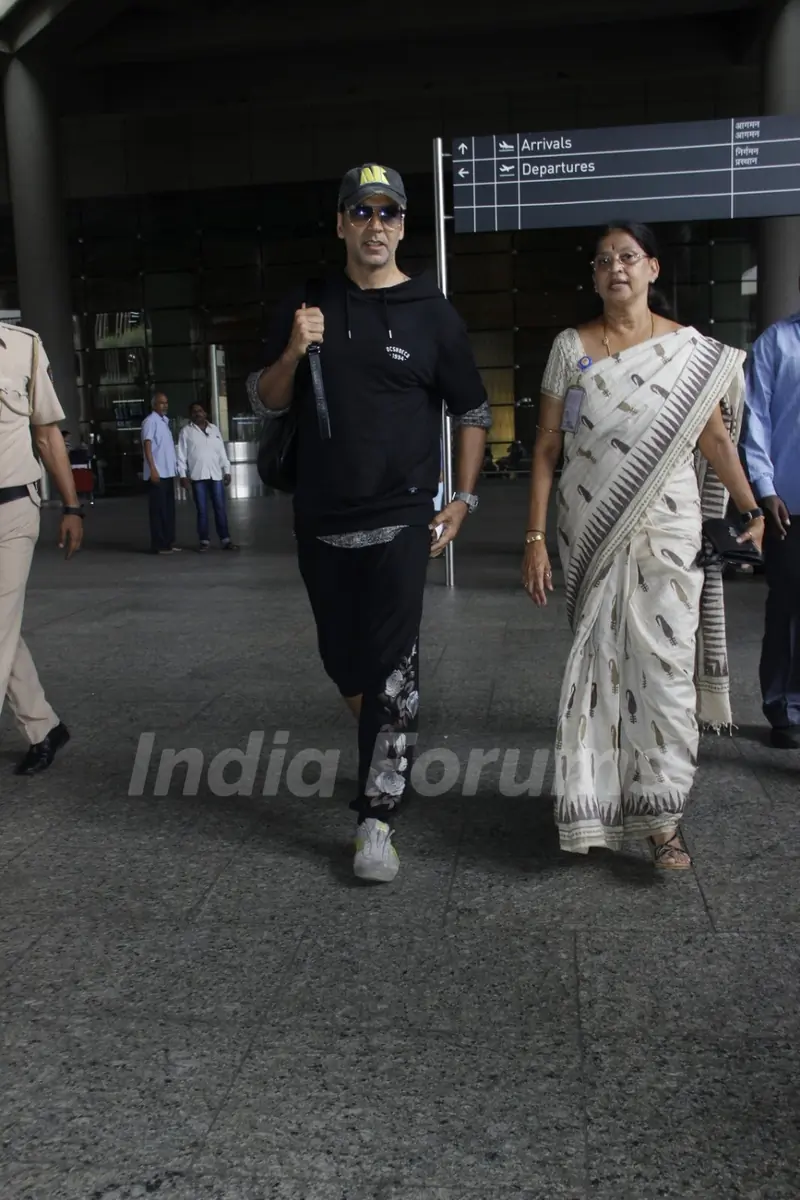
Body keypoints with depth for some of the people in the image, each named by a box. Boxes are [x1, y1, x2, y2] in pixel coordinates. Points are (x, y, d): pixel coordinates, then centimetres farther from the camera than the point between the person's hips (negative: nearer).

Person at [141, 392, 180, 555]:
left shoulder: (165, 420, 17)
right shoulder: (150, 421, -9)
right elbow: (147, 445, -15)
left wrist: (175, 467, 16)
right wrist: (153, 469, -21)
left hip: (168, 472, 8)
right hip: (157, 473, -8)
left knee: (169, 508, 11)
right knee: (159, 509, -6)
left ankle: (169, 542, 17)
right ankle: (158, 545, -3)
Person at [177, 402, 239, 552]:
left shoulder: (214, 429, 13)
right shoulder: (186, 431, 4)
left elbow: (222, 452, 12)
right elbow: (182, 455, 1)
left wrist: (227, 471, 6)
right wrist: (183, 475, -6)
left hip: (216, 475, 2)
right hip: (198, 476, -2)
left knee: (220, 508, 1)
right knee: (202, 510, 1)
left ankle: (225, 540, 4)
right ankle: (204, 541, 7)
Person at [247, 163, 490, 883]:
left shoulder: (431, 312, 0)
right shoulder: (306, 307, 7)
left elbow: (473, 412, 6)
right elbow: (267, 403, 9)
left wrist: (463, 501, 0)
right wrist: (293, 351, -10)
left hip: (400, 520, -3)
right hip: (321, 520, 4)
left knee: (392, 666, -7)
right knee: (343, 659, 14)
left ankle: (377, 818, -2)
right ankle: (385, 751, 40)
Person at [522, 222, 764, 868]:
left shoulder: (692, 349, 5)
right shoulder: (571, 347, 5)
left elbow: (716, 438, 9)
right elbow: (547, 447, 3)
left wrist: (751, 509, 2)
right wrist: (536, 536, -3)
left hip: (666, 533, 0)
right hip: (591, 534, 1)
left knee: (664, 664, -3)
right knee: (598, 664, 5)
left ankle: (662, 817, 6)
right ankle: (595, 808, 17)